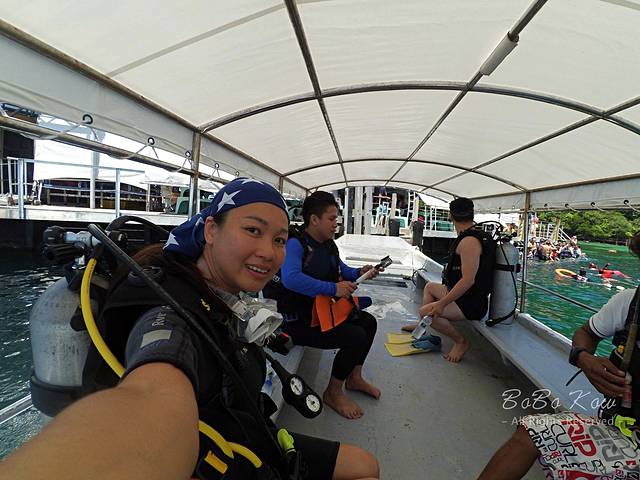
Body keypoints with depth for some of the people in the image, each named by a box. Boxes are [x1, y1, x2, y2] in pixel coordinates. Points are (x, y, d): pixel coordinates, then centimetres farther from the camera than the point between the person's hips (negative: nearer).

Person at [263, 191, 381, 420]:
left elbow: (342, 271, 22)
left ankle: (354, 378, 28)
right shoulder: (294, 244, -21)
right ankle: (333, 392, 5)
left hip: (322, 311, 10)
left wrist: (360, 272, 1)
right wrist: (333, 288, -37)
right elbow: (291, 279, -39)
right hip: (297, 320, -10)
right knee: (356, 337, -21)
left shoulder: (328, 244, 7)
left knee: (368, 321, 11)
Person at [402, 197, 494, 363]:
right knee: (430, 286, 26)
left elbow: (468, 280, -31)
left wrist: (442, 303, -28)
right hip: (464, 296, 11)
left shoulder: (469, 242, -25)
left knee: (426, 312, -25)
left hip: (471, 304, -11)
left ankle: (461, 341, -5)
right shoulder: (477, 236, 8)